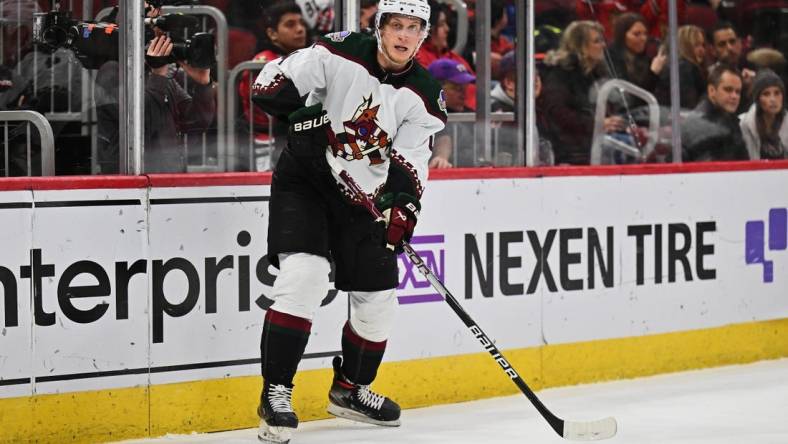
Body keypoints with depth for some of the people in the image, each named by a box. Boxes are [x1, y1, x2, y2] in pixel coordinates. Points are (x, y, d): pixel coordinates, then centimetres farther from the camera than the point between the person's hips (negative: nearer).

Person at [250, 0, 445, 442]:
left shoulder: (424, 95, -4)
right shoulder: (340, 54, -15)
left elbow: (410, 166, -7)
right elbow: (270, 84, -15)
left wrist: (403, 210, -23)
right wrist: (306, 114, -30)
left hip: (363, 198, 5)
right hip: (304, 182, -5)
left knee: (378, 297, 8)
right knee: (304, 274, -25)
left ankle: (350, 388, 34)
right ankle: (275, 393, -18)